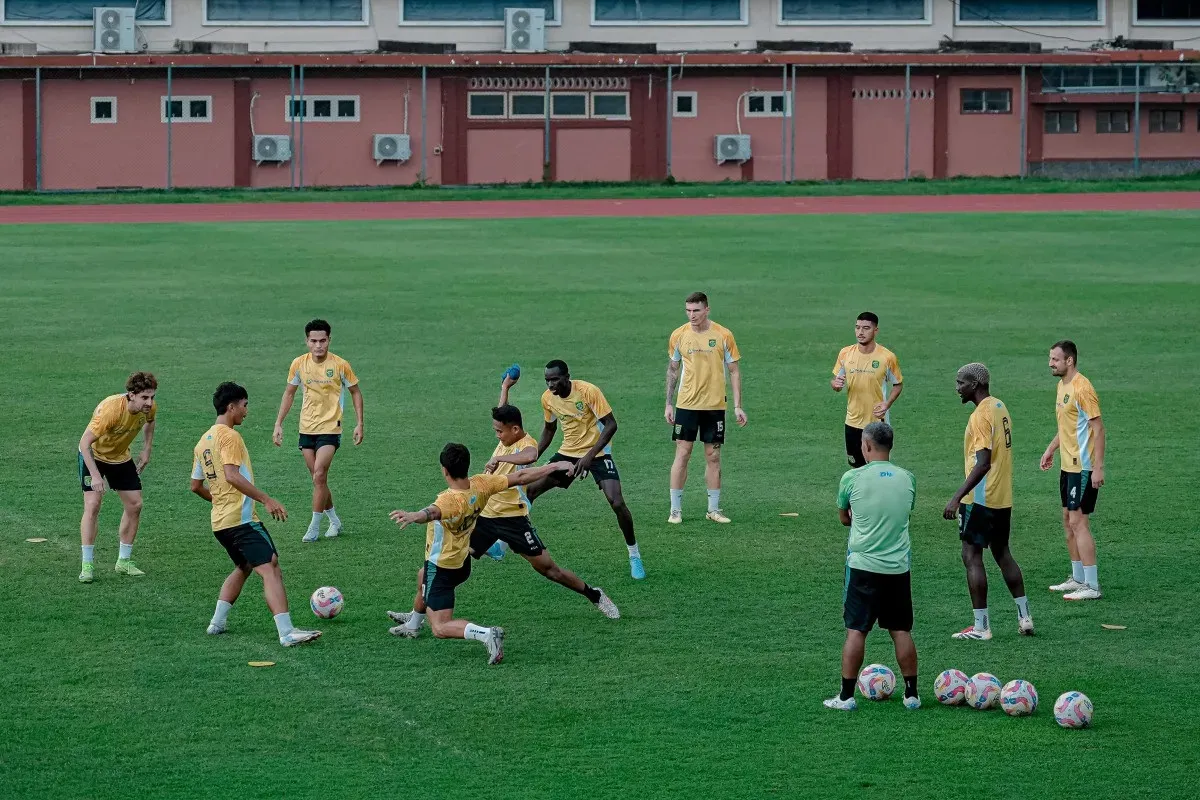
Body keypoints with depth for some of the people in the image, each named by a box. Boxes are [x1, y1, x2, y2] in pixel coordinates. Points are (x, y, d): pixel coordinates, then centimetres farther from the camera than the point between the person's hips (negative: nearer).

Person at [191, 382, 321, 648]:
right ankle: (287, 632, -28)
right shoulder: (229, 436, -10)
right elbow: (232, 475, -22)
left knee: (244, 566, 28)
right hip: (241, 518, -9)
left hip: (219, 522, 9)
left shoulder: (203, 441, 17)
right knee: (270, 569, -16)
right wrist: (267, 499, -24)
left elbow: (196, 486, 22)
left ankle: (217, 622, 24)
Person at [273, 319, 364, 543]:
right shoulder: (299, 364, -1)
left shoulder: (340, 365, -10)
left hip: (330, 428, -4)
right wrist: (278, 424, 6)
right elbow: (289, 394, 11)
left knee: (319, 476, -14)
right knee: (318, 478, 9)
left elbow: (355, 392, 2)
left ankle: (314, 528, -7)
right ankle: (334, 520, 26)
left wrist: (359, 424, -3)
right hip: (306, 429, 4)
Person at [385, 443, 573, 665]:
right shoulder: (480, 485, -16)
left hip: (442, 569, -9)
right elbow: (519, 478, -9)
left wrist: (413, 516, -83)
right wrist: (553, 467, 1)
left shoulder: (449, 501, -37)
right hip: (462, 562, 9)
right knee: (422, 578, 40)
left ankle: (487, 635, -25)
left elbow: (432, 512, -61)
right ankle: (412, 624, 65)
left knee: (441, 629, -6)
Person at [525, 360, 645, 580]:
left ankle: (635, 557, -2)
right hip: (567, 453, 5)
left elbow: (611, 424, -22)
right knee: (529, 490, -1)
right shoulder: (547, 398, -6)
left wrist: (590, 455, -30)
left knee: (617, 503, -21)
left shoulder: (588, 391, -24)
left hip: (597, 453, -5)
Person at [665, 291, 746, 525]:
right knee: (682, 454, -2)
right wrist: (669, 404, 5)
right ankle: (675, 509, 4)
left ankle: (714, 509, 13)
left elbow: (734, 371, 2)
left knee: (713, 456, 4)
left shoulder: (723, 335, -3)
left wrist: (737, 406, -3)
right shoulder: (678, 335, 0)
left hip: (715, 406, 0)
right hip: (686, 405, 0)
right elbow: (672, 370, 10)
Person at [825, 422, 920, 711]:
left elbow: (844, 518, 6)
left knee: (856, 630, 1)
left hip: (863, 565, -3)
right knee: (901, 631, 10)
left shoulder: (852, 478, -8)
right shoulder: (907, 479, 2)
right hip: (899, 566, 3)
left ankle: (846, 696, 2)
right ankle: (912, 694, 14)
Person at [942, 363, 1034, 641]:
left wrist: (957, 497, -27)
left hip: (980, 499, -9)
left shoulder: (981, 415, -18)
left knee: (971, 556, -3)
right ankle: (1024, 617, 20)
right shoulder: (1000, 407, 10)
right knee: (1002, 553, 18)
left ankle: (981, 626, -3)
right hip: (1003, 498, 9)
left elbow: (983, 464, -25)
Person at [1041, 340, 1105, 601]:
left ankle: (1092, 587, -7)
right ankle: (1078, 579, 25)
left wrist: (1098, 468, -22)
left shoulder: (1082, 388, -17)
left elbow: (1098, 428, -19)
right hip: (1067, 465, 10)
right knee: (1069, 522, 15)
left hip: (1083, 468, -10)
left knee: (1078, 522, -10)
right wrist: (1052, 449, 20)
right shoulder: (1061, 386, 12)